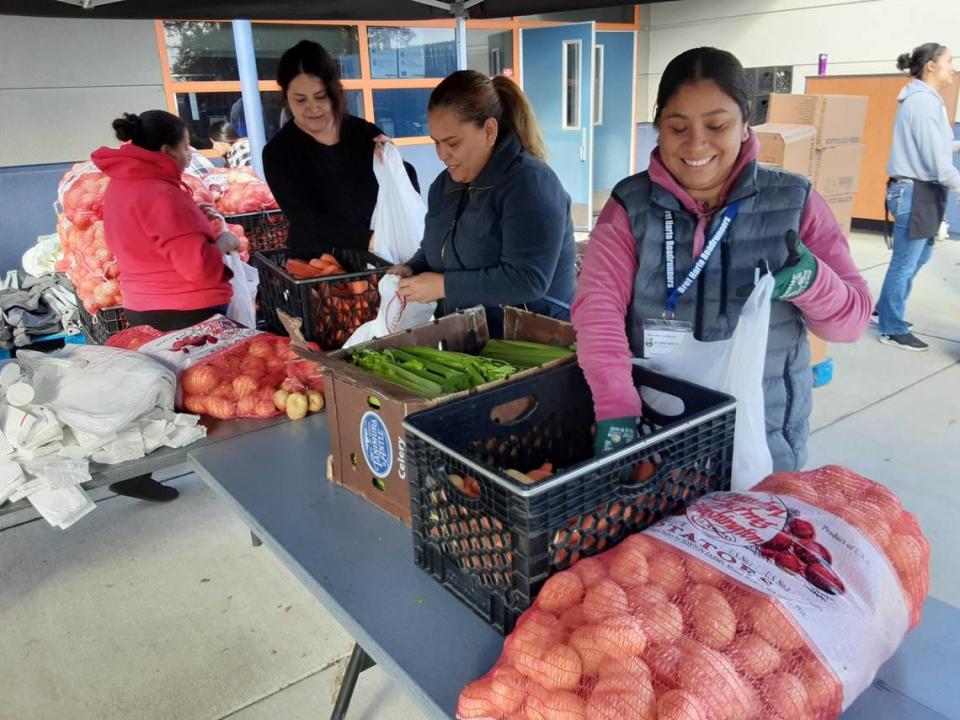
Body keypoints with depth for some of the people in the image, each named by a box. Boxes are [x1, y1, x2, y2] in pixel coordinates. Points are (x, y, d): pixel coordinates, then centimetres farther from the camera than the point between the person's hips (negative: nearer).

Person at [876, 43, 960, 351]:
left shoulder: (923, 99, 14)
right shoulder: (924, 101, -18)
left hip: (921, 190, 10)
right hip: (917, 192, -10)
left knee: (920, 256, 21)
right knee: (905, 263, -1)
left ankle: (885, 309, 33)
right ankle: (893, 330, 10)